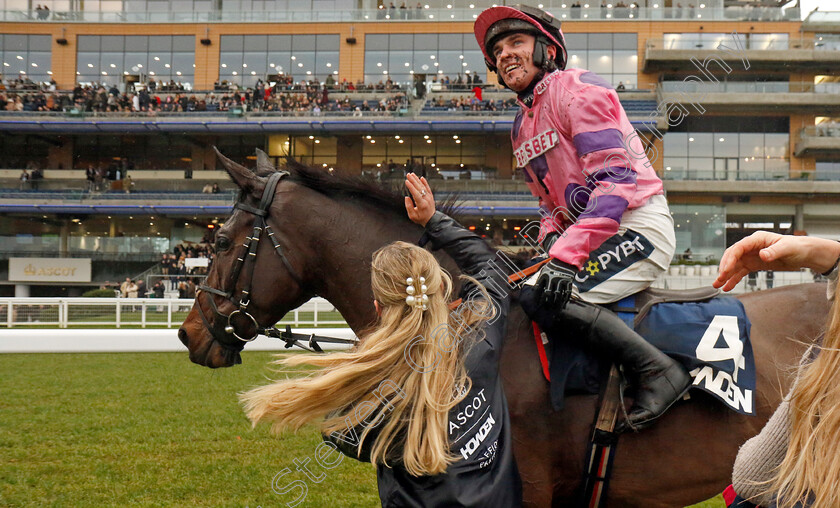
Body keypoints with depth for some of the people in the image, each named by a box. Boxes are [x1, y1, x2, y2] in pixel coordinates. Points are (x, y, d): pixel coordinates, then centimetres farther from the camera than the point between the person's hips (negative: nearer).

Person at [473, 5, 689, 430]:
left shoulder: (579, 89, -9)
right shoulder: (521, 127, 20)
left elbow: (615, 180, -20)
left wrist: (567, 254, -28)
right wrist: (552, 238, -1)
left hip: (638, 226, -10)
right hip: (590, 232, 10)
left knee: (541, 297, -25)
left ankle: (658, 371, -20)